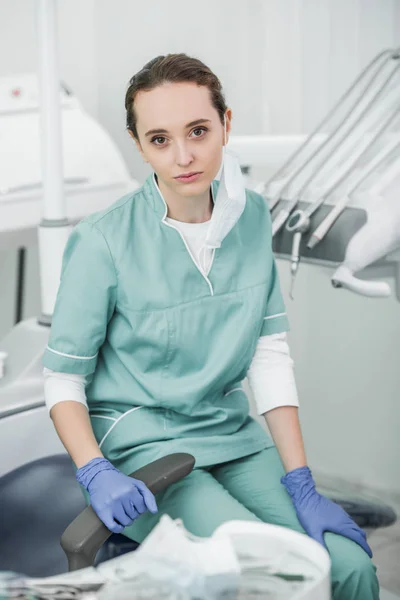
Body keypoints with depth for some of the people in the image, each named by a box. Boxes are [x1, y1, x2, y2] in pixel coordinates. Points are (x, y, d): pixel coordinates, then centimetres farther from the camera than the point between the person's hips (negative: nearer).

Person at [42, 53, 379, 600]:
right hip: (140, 445, -4)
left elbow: (271, 354, 1)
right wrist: (96, 474, -25)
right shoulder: (104, 241, -14)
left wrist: (302, 487, -3)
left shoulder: (251, 216, 2)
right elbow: (63, 379, -8)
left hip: (233, 436, 5)